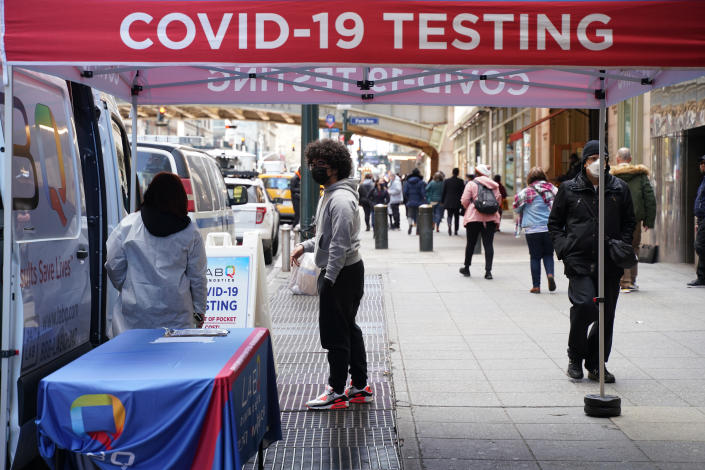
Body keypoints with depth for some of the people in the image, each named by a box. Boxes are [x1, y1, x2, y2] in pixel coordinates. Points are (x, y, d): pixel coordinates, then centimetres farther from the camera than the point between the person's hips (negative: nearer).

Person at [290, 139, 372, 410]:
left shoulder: (341, 199, -19)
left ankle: (337, 392, 3)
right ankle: (360, 387, 22)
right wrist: (305, 246, 15)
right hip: (348, 271, 11)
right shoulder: (329, 194, 15)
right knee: (349, 330, 15)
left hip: (341, 273, -11)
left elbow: (341, 243, -24)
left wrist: (329, 279, -24)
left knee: (335, 334, -4)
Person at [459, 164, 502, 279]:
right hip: (490, 218, 2)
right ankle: (488, 271, -6)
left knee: (470, 243, 10)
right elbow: (498, 201, 9)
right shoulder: (494, 185, 7)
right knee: (488, 244, 1)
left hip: (474, 217, -2)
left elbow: (464, 201, -5)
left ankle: (466, 268, 21)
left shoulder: (471, 184, -3)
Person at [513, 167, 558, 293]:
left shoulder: (526, 192, -4)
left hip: (533, 230, -2)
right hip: (551, 229, 2)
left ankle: (536, 285, 7)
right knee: (548, 255, 16)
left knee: (535, 257, 6)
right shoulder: (552, 189, 2)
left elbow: (516, 208, 6)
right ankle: (550, 274, -11)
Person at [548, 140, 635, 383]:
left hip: (610, 263, 3)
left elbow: (628, 222, 18)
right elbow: (554, 223, 11)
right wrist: (563, 249, -2)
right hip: (579, 261, -3)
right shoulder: (569, 189, 4)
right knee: (585, 304, -18)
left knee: (606, 313, 4)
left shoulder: (619, 189, 9)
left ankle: (596, 365, 18)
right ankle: (575, 357, 3)